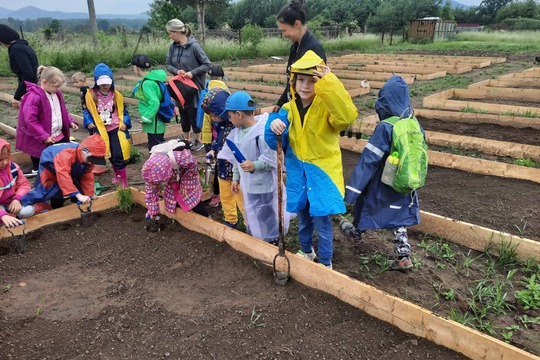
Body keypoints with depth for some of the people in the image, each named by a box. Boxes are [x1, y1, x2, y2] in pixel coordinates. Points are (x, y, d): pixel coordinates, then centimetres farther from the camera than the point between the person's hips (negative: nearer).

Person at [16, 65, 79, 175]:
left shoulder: (57, 93, 4)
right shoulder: (34, 97, -22)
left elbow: (63, 111, 19)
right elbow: (30, 120, -24)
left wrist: (70, 122, 2)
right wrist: (44, 137, -25)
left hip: (60, 136, 8)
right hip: (41, 140, -8)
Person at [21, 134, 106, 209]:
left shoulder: (88, 159, -20)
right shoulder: (66, 154, -44)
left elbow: (87, 178, -9)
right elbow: (63, 176, -52)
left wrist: (89, 196, -13)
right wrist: (78, 195, -58)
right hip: (50, 169, -6)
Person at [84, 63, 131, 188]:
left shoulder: (116, 95, -2)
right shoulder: (91, 95, -4)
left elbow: (123, 111, 6)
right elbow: (87, 111, 6)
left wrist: (125, 123, -8)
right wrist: (89, 122, -9)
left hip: (116, 129, -2)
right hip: (101, 130, 2)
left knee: (118, 154, -10)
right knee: (111, 155, 14)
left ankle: (123, 181, 0)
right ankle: (118, 175, 34)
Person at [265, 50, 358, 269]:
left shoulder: (327, 107, -17)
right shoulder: (290, 108, -2)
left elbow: (347, 116, -40)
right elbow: (274, 142, -8)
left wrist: (329, 84, -44)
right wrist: (274, 126, -30)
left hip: (321, 171, -5)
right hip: (297, 171, 5)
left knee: (321, 220, 3)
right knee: (302, 217, 22)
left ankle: (325, 263, 26)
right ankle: (306, 251, 47)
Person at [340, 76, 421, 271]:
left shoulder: (385, 128, -23)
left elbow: (367, 161, -24)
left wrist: (352, 189, -21)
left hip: (382, 185, -5)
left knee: (363, 203, 21)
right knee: (399, 218, 18)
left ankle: (356, 232, 45)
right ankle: (403, 256, 16)